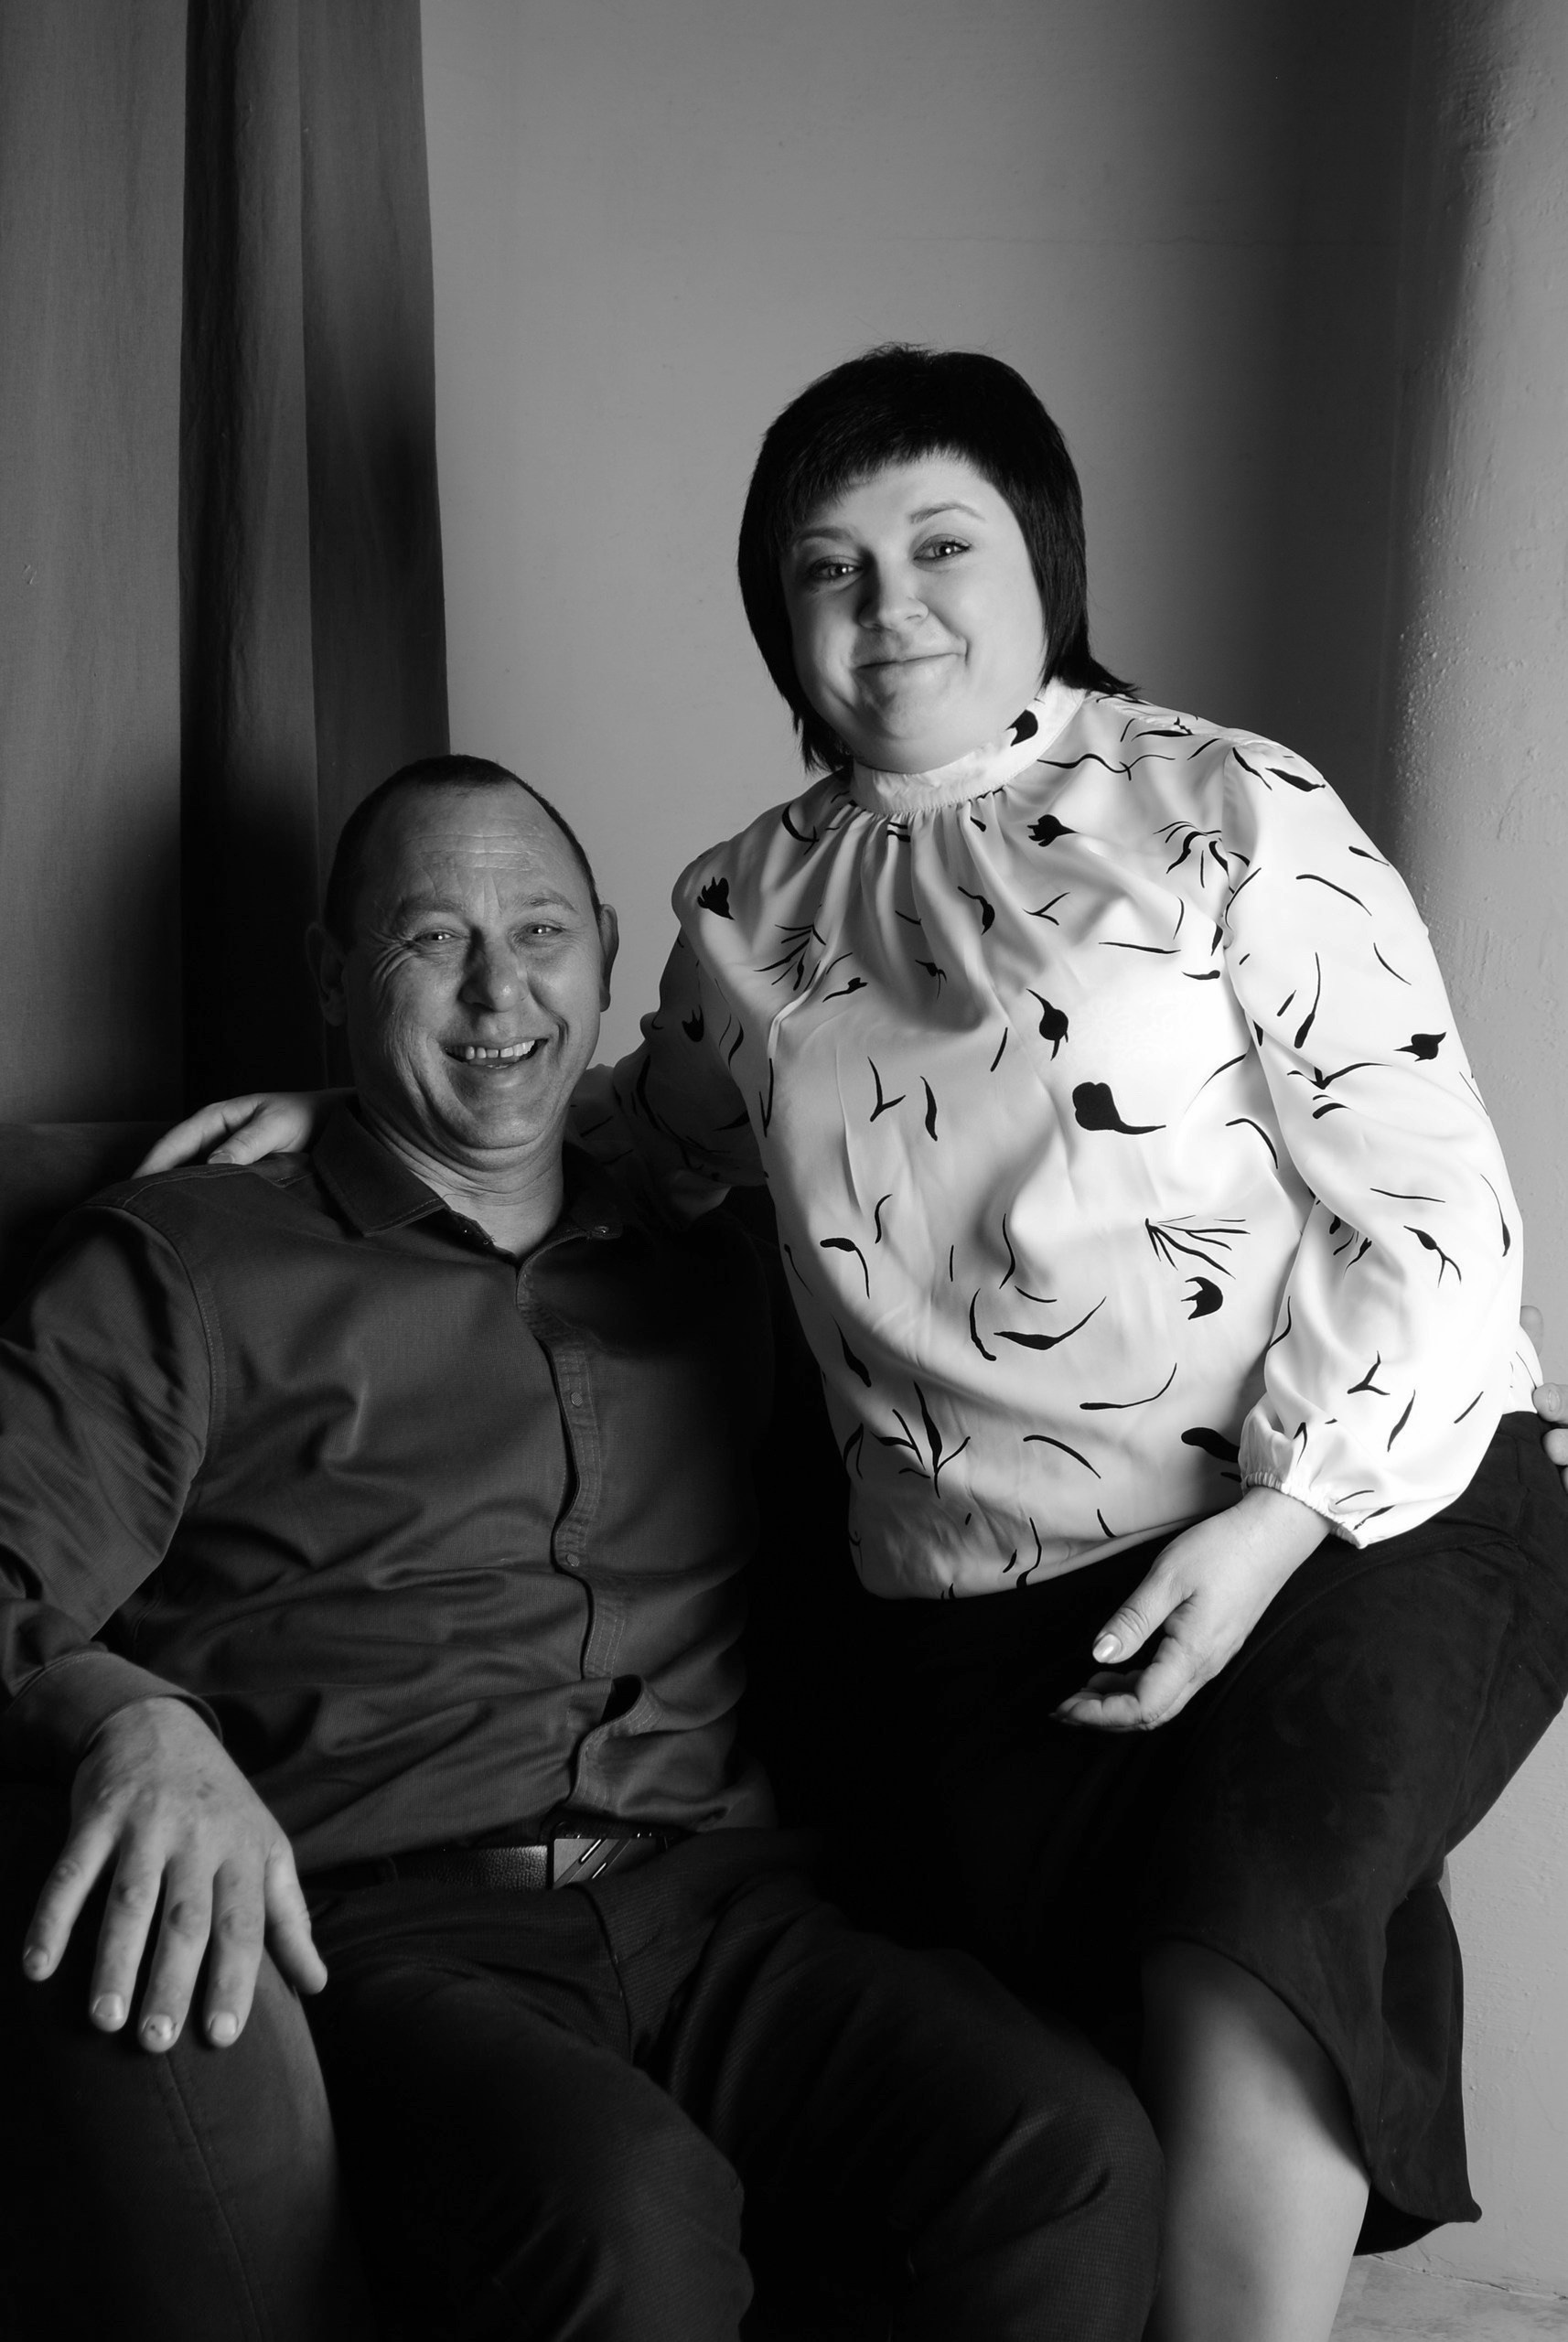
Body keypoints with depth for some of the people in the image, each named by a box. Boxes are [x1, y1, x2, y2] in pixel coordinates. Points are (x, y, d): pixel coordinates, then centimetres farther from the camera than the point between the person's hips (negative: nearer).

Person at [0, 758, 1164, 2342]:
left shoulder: (707, 1272, 22)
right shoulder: (187, 1266, 10)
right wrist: (132, 1721, -23)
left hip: (712, 1902, 4)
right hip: (382, 1932, -3)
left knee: (1077, 2152, -22)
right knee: (629, 2211, -34)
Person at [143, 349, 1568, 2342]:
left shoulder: (1230, 816, -2)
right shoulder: (745, 912, 11)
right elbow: (655, 1143, 31)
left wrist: (1276, 1522, -12)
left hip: (1370, 1517, -2)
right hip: (982, 1623, 3)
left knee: (1234, 1972, -25)